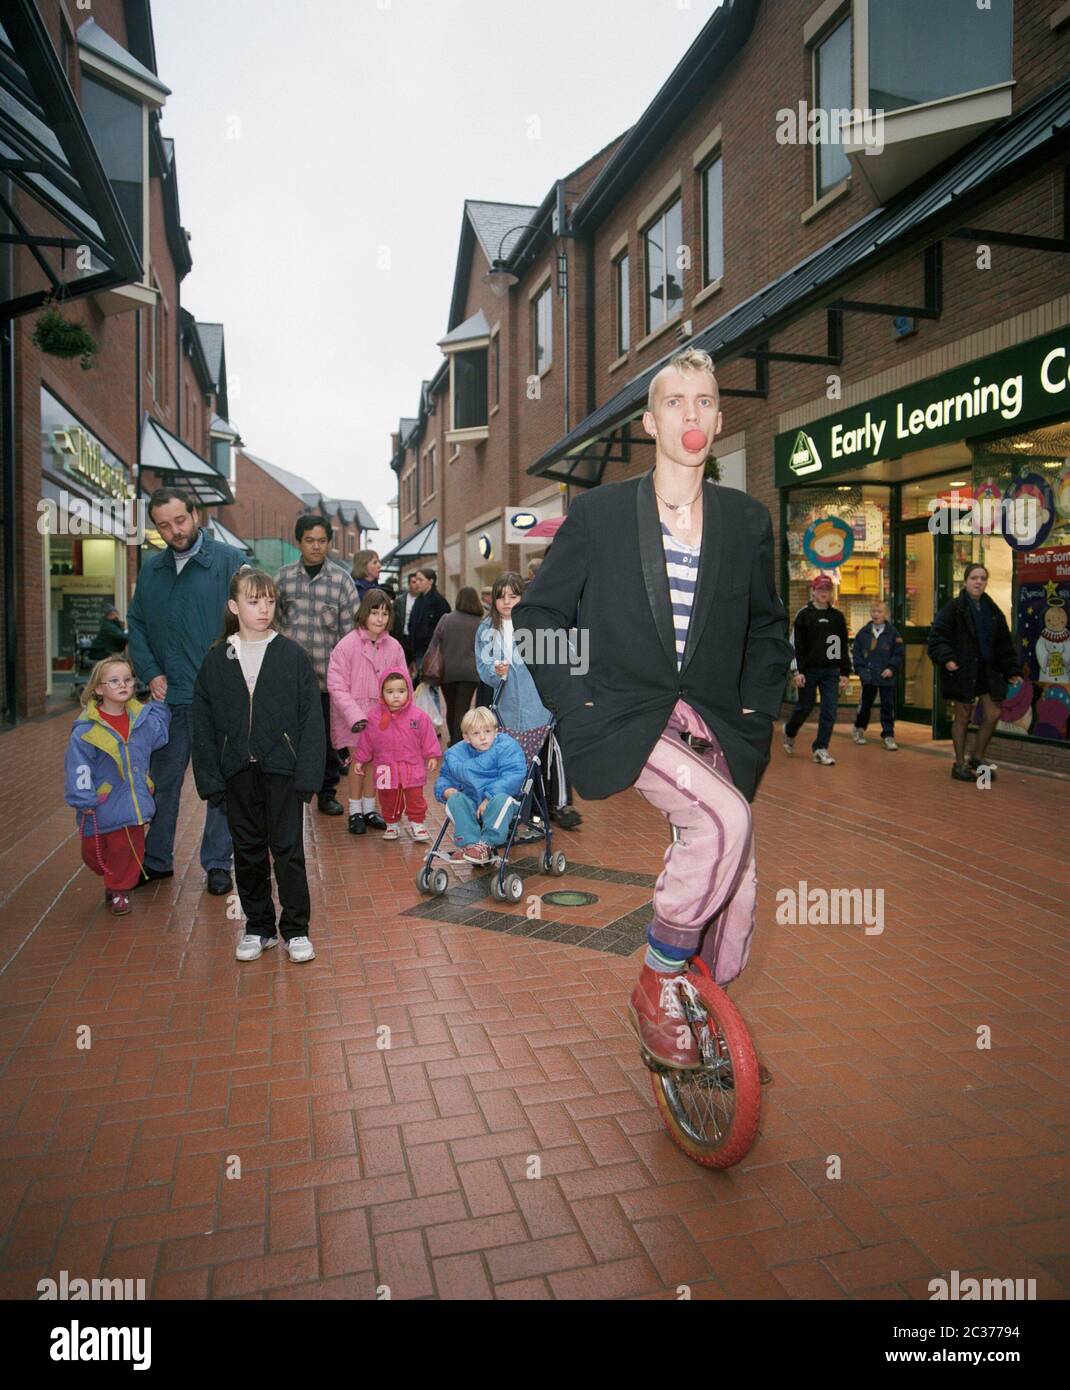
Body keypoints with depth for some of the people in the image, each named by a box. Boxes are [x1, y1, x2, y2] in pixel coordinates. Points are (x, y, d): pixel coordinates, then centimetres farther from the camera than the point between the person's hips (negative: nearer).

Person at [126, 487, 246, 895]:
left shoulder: (229, 560, -5)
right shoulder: (151, 570, 10)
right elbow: (136, 625, 14)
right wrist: (151, 673, 1)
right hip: (169, 695, 4)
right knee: (162, 781, 13)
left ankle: (218, 863, 19)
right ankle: (156, 860, 28)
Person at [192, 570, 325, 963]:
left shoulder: (292, 655, -3)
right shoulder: (216, 661, 4)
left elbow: (311, 718, -5)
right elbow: (203, 725, 5)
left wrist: (307, 774, -10)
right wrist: (210, 778, -1)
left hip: (282, 770, -3)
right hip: (238, 773, 3)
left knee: (288, 850, 3)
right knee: (248, 853, 12)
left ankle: (296, 930, 17)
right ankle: (258, 927, 28)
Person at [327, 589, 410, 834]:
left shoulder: (394, 647, -1)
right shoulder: (347, 645, -12)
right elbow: (336, 687, -13)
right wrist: (355, 716, -20)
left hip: (382, 715, 3)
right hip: (354, 716, -3)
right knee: (357, 759, 2)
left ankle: (369, 809, 26)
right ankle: (355, 812, 18)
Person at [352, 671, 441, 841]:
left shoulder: (418, 716, -7)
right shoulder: (375, 718, -4)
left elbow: (428, 738, 2)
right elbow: (366, 741, 7)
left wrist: (432, 756, 1)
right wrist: (359, 759, 11)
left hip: (413, 769, -1)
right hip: (386, 770, 1)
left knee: (415, 798, 6)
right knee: (388, 800, 12)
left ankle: (417, 824, 22)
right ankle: (392, 824, 29)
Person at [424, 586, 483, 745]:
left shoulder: (446, 618, -2)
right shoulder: (481, 623, -1)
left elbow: (434, 644, -2)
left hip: (447, 671, 1)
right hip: (469, 672, -1)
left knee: (450, 708, 17)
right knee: (462, 709, 1)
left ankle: (454, 741, 32)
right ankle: (458, 743, -5)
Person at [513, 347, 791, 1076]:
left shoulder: (746, 519, 9)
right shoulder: (598, 512, 0)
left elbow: (767, 626, 20)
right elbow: (538, 616, 4)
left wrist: (756, 711, 6)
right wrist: (577, 704, -7)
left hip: (712, 723, 4)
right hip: (625, 717, -4)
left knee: (737, 903, 3)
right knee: (724, 820, -30)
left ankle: (699, 1014, 34)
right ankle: (656, 988, -7)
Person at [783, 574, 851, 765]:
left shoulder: (838, 617, 11)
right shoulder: (804, 615, -1)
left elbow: (843, 647, 14)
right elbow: (795, 645, -6)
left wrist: (844, 673, 9)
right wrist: (797, 671, -13)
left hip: (831, 671, 3)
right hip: (808, 670, -3)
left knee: (830, 710, -4)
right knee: (805, 706, 6)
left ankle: (820, 748, 4)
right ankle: (789, 733, 34)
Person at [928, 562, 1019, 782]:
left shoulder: (993, 611, 11)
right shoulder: (953, 608, -7)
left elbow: (1004, 644, 14)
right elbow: (937, 636, -11)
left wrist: (1011, 670, 10)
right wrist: (945, 658, -25)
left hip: (987, 671, 6)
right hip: (962, 671, -6)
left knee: (992, 715, 4)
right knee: (962, 717, 3)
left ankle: (977, 758, 23)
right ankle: (960, 764, 15)